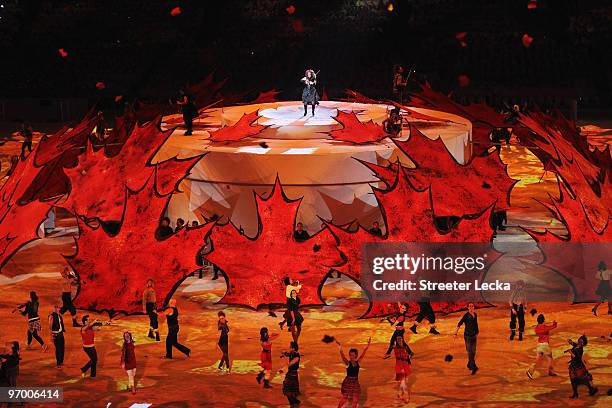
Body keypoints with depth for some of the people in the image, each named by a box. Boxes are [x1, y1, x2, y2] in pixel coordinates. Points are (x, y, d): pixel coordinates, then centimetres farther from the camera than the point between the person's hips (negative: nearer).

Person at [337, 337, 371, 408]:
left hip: (356, 382, 4)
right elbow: (342, 355, -23)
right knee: (345, 398, -1)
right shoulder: (347, 363, -10)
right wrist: (340, 347, -38)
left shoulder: (358, 362, 0)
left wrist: (368, 344, -6)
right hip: (348, 382, -4)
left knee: (356, 398, 8)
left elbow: (363, 353, -1)